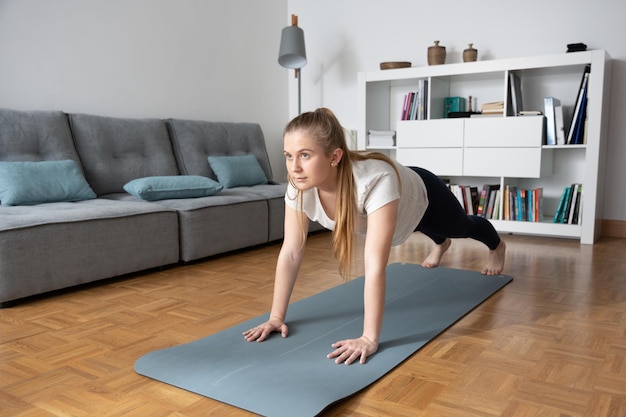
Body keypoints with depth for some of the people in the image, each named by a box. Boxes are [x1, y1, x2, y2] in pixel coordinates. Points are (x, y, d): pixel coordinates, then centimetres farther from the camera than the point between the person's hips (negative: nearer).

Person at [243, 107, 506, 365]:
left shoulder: (375, 181, -52)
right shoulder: (299, 186, -35)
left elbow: (375, 265, -53)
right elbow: (290, 253, -29)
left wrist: (369, 339, -52)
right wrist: (276, 317, -29)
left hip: (422, 197, -4)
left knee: (462, 227, 31)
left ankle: (496, 246, 68)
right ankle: (441, 244, 77)